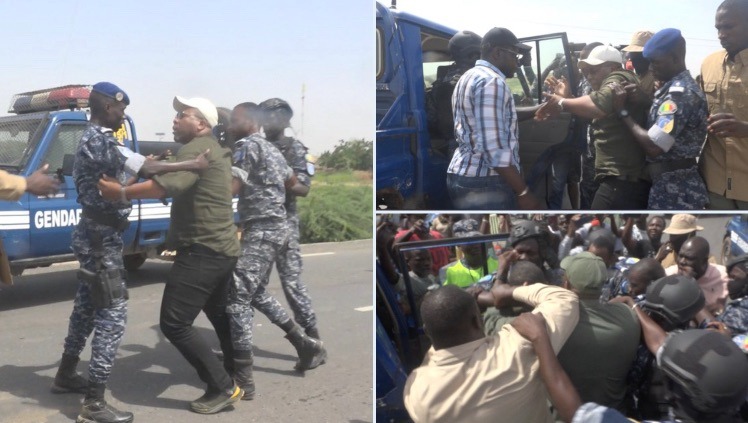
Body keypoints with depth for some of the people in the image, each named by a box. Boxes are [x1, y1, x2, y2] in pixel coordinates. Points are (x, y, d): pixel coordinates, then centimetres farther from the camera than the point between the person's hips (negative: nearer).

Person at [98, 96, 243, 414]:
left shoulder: (197, 149, -15)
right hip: (222, 248, 11)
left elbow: (168, 185, -32)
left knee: (174, 323, -10)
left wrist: (122, 192, -28)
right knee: (219, 316, 23)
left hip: (202, 250, -11)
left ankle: (223, 387, -7)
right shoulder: (214, 150, 19)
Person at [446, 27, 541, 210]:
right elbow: (493, 147, -24)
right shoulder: (492, 81, -16)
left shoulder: (470, 78, 18)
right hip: (484, 183, -11)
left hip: (463, 177, 11)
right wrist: (523, 192, -22)